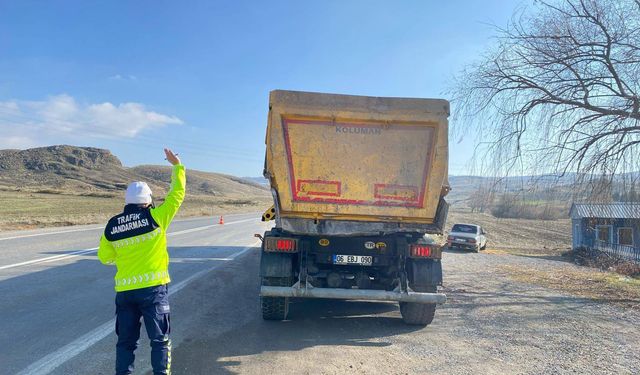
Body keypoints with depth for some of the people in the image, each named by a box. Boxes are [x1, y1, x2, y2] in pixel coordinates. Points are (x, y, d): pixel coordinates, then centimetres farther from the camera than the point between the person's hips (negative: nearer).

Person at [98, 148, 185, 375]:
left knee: (126, 341, 16)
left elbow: (104, 257, 14)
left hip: (124, 290, 4)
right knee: (160, 340, 8)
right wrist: (177, 166, 9)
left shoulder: (112, 226, 3)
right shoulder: (155, 217, -9)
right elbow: (177, 194, -1)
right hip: (153, 288, -3)